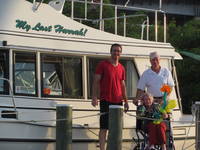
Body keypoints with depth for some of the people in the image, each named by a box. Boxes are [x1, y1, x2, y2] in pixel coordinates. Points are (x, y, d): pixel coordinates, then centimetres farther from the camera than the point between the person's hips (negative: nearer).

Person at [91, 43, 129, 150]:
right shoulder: (103, 65, -1)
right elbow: (96, 81, -3)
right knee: (104, 127, -5)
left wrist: (126, 101, 16)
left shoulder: (121, 68, 14)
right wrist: (94, 97, -13)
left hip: (118, 101, 5)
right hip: (106, 100, -5)